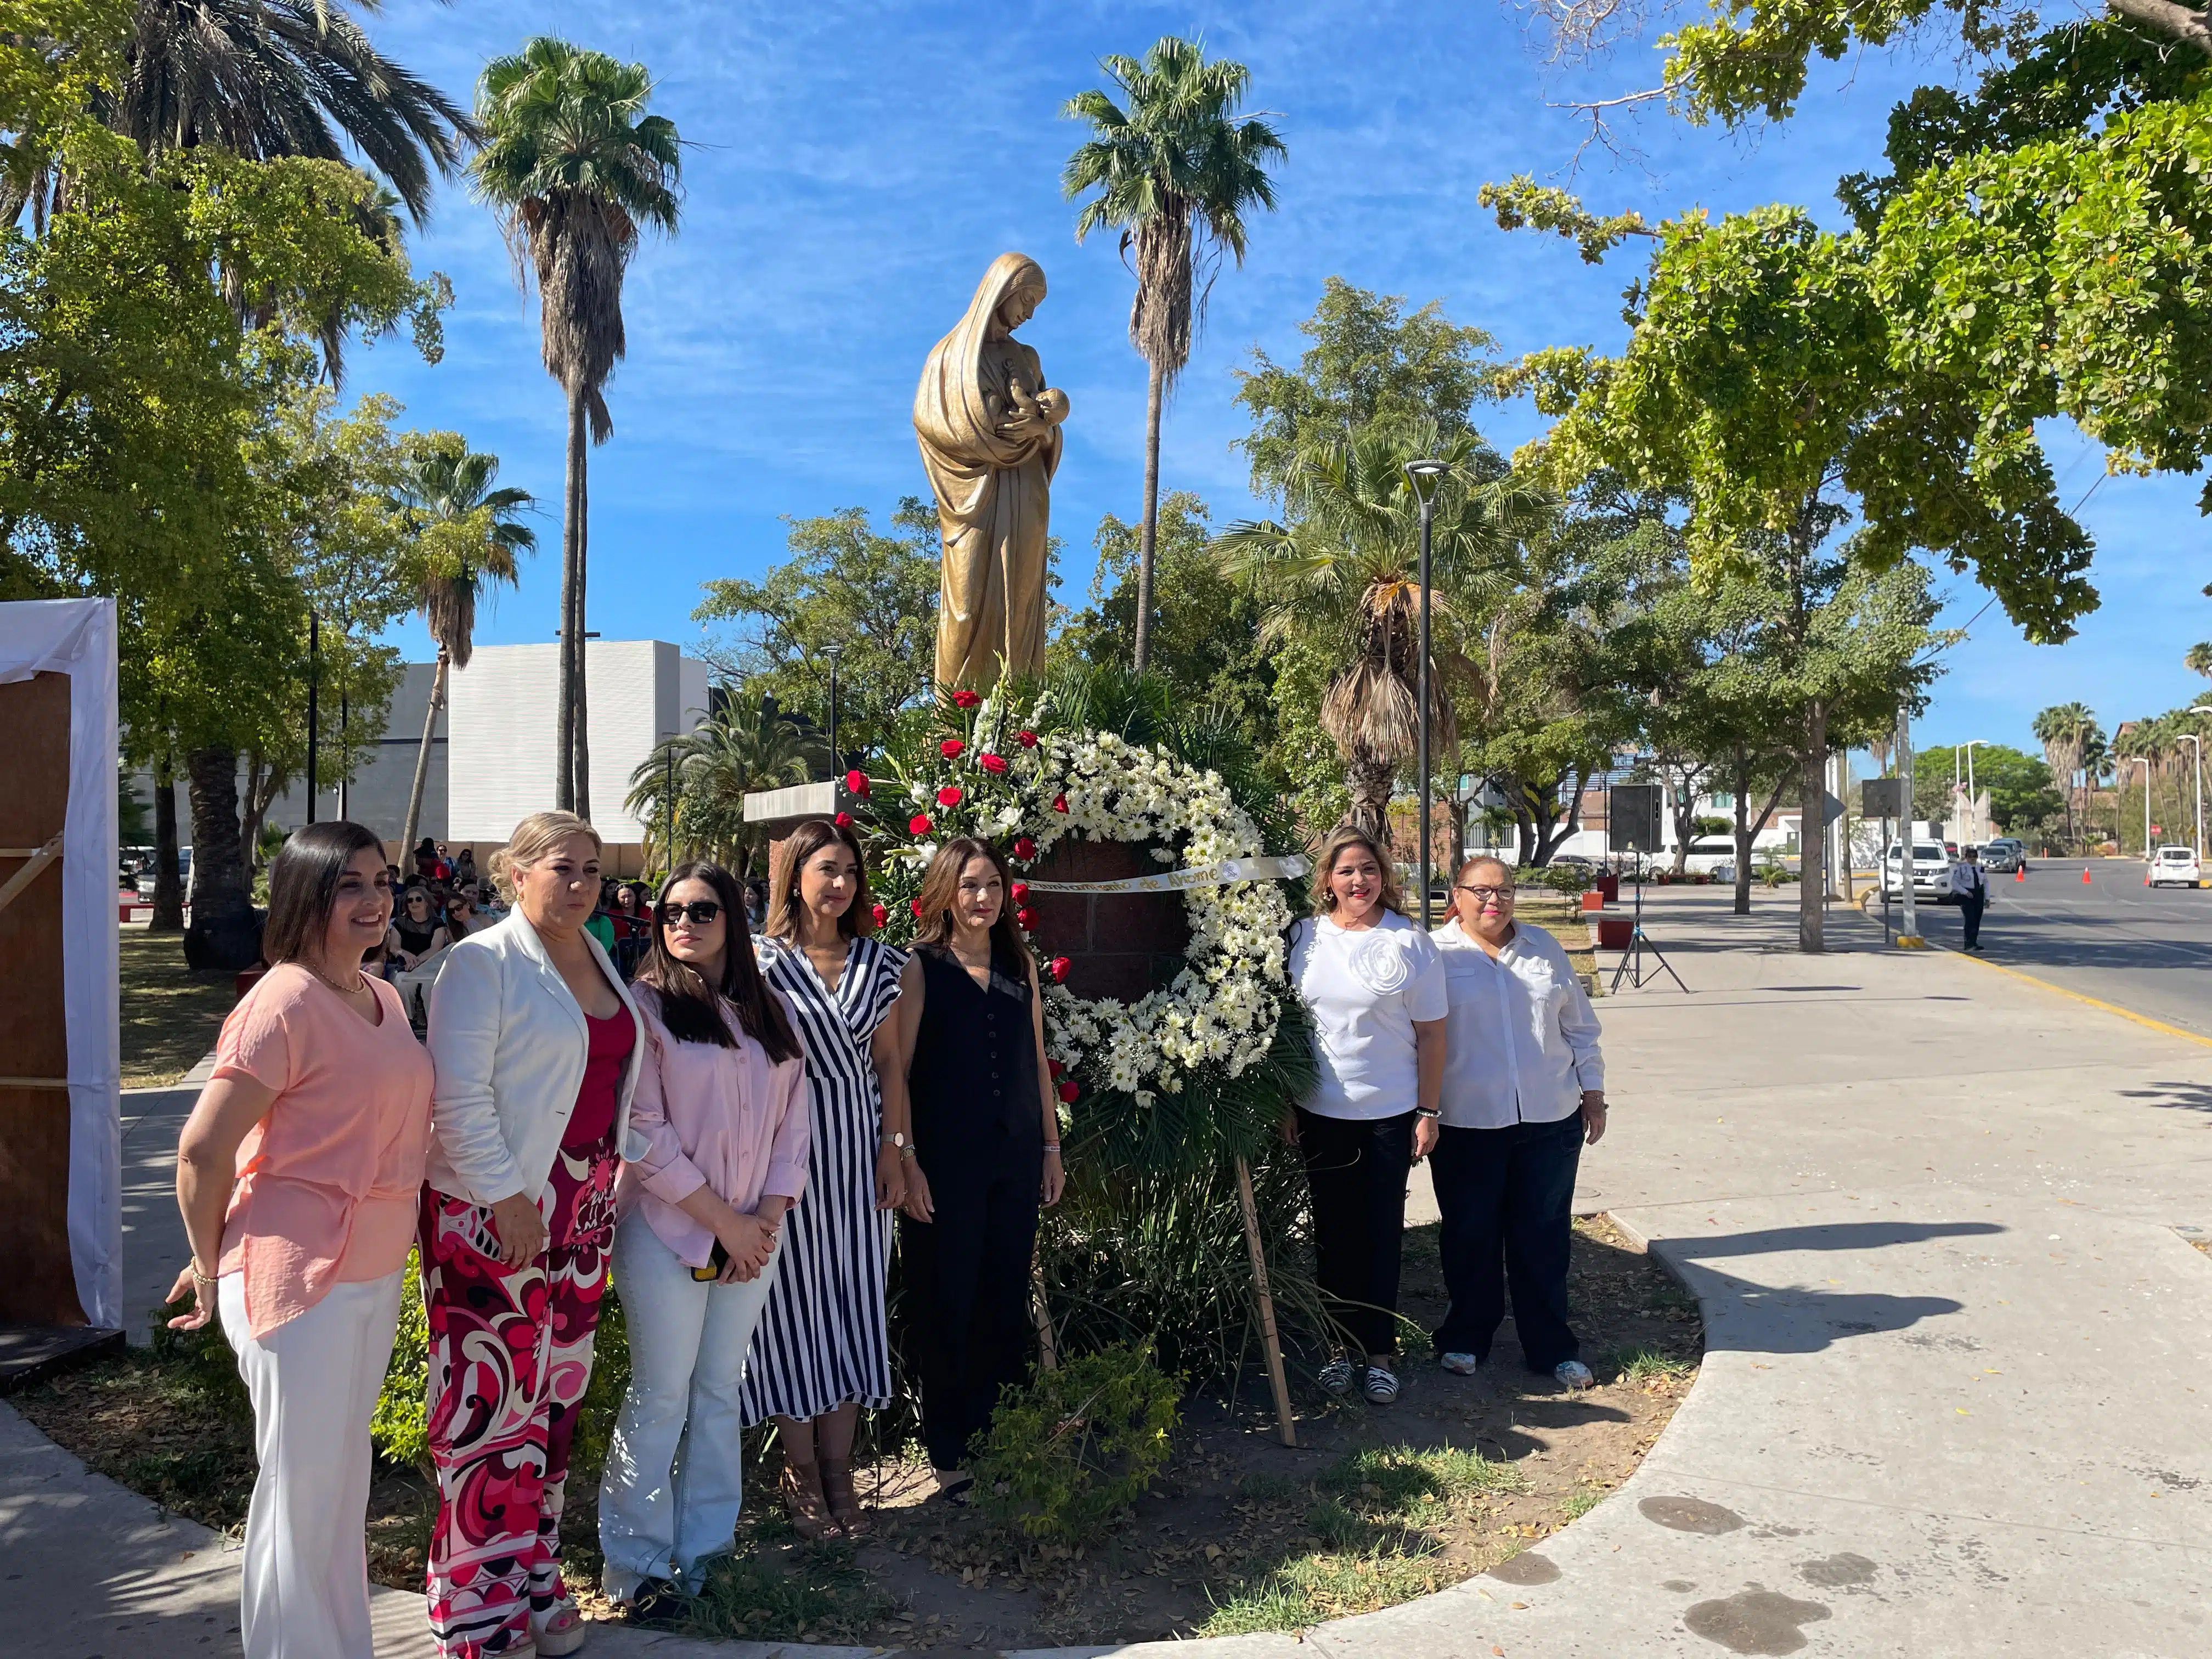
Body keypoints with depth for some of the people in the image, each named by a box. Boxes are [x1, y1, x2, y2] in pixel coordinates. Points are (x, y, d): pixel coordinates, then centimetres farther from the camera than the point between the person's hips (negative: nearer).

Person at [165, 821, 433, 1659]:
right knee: (302, 1493, 6)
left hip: (374, 1274, 8)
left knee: (345, 1478, 21)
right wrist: (210, 1267, -5)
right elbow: (201, 1152, -18)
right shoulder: (283, 1003, -18)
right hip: (298, 1280, -8)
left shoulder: (384, 997, 7)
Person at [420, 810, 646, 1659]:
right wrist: (506, 1196, -18)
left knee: (556, 1398, 15)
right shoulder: (483, 962, -10)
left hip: (583, 1207, 7)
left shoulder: (601, 962, 11)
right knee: (493, 1403, 0)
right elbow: (459, 1096, -16)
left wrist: (604, 1190, 13)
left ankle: (535, 1582, 30)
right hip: (494, 1209, -7)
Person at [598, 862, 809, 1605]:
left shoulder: (769, 1011, 9)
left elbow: (794, 1120, 8)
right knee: (660, 1398, 1)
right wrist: (725, 1221, -13)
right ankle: (635, 1564, 16)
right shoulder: (645, 1005, -7)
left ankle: (702, 1551, 25)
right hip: (668, 1230, -5)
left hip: (753, 1237, 5)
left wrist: (769, 1217, -4)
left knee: (721, 1392, 12)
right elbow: (645, 1134, -13)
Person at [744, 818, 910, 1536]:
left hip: (858, 1150, 4)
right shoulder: (761, 960, -5)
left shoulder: (878, 962, 7)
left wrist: (895, 1148, 4)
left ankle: (838, 1468, 21)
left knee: (856, 1301, 8)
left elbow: (889, 1061, 10)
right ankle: (800, 1471, 21)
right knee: (794, 1299, 5)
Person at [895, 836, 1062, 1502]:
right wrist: (906, 1164, -13)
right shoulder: (921, 967, -6)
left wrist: (1052, 1148, 12)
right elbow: (896, 1073, -8)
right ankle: (949, 1454, 20)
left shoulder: (1020, 966, 8)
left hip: (1016, 1157, 4)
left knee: (1007, 1299, 11)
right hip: (946, 1164, -4)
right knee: (945, 1304, 5)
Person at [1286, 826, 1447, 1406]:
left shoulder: (1409, 942, -5)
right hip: (1321, 1114, 2)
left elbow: (1431, 1033, -1)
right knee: (1333, 1232, 10)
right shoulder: (1304, 937, 0)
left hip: (1391, 1114, -2)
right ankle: (1342, 1345, 23)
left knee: (1382, 1233, 6)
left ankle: (1380, 1352, 18)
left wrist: (1428, 1111, -4)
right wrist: (1285, 1105, 4)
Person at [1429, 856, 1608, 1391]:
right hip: (1467, 1123, -3)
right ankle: (1466, 1337, 25)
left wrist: (1593, 1089, 13)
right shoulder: (1436, 955, -2)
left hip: (1550, 1119, 3)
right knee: (1470, 1234, 8)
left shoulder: (1543, 948, 10)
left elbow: (1578, 1024, 16)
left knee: (1545, 1232, 9)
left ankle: (1551, 1346, 21)